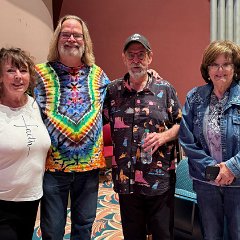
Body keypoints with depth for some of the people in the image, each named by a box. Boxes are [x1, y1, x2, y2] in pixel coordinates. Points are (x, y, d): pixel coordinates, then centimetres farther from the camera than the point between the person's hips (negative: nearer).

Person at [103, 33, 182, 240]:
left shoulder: (165, 89, -1)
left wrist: (163, 136, -14)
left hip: (161, 178, -1)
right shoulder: (112, 90, 2)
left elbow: (181, 124, 4)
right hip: (126, 180, 2)